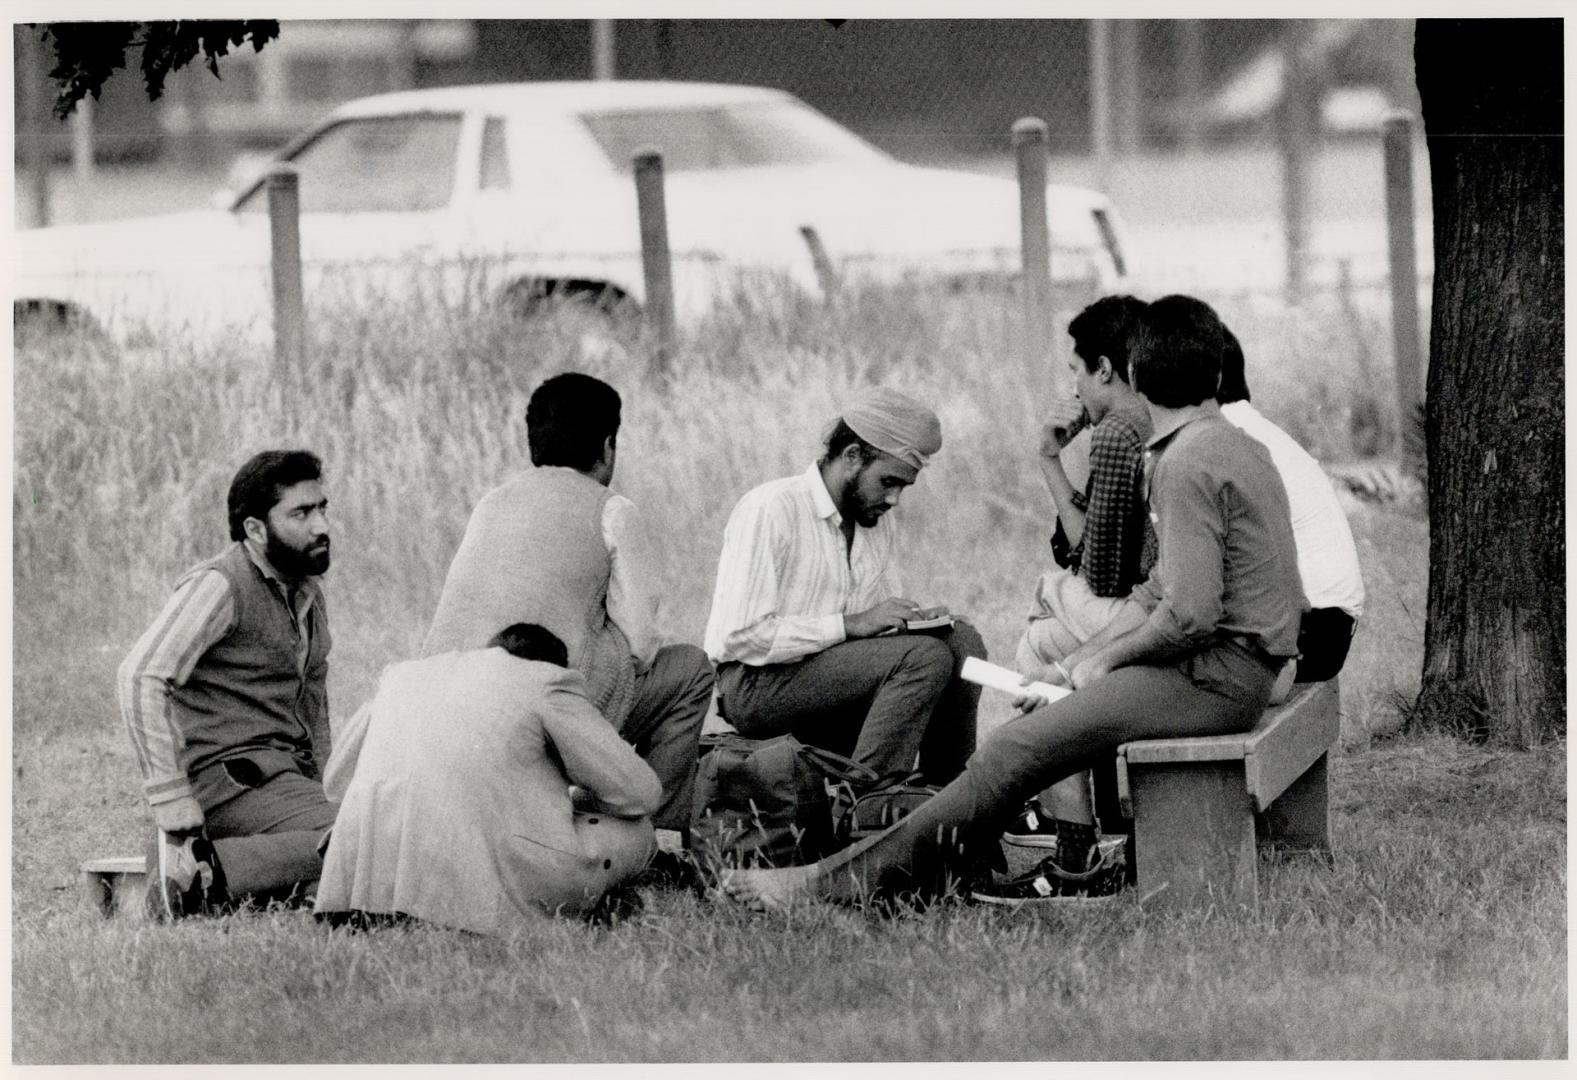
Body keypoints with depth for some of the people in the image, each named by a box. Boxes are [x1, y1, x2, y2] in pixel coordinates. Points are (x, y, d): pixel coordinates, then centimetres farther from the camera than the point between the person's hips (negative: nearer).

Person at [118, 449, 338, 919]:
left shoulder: (308, 593, 17)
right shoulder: (217, 586, -11)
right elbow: (140, 679, -24)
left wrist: (322, 791, 18)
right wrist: (178, 818, -28)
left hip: (286, 776, 9)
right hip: (229, 775, -9)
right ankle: (205, 876, -25)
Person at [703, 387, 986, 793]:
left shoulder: (880, 523, 12)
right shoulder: (770, 510, -15)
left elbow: (883, 620, 21)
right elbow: (742, 637, -21)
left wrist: (917, 619, -4)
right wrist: (851, 624, -22)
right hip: (755, 684, -8)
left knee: (961, 640, -9)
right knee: (923, 657, -24)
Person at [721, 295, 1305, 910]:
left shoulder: (1188, 462, -15)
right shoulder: (1228, 445, 18)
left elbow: (1188, 615, -22)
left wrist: (1108, 658, -7)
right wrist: (1084, 659, 11)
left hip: (1217, 671, -10)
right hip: (1229, 667, 10)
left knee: (1022, 746, -13)